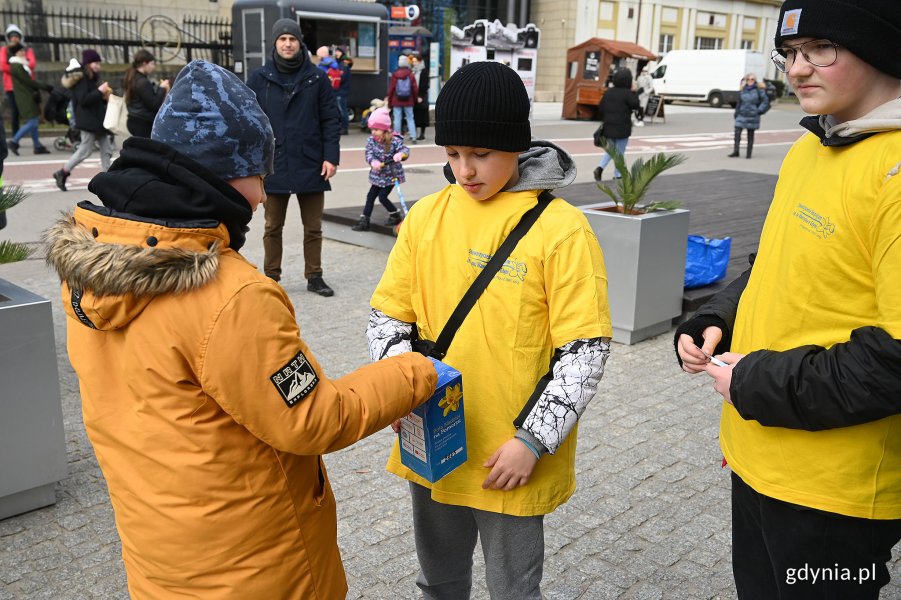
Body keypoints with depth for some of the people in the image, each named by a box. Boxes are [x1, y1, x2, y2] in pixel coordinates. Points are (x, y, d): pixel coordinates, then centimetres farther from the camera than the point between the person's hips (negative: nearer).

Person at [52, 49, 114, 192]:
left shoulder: (93, 78, 16)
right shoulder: (81, 78, -12)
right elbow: (83, 99, -22)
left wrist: (105, 96, 4)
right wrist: (100, 91, -21)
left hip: (98, 119, 9)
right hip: (88, 120, -9)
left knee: (106, 150, 5)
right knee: (85, 150, -4)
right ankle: (62, 173, 8)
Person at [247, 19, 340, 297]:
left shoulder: (317, 78, 2)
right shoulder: (259, 78, 2)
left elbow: (331, 120, 2)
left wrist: (331, 156, -6)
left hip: (311, 166, 0)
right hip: (273, 166, 0)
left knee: (313, 227, 9)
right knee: (273, 227, 11)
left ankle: (314, 277, 21)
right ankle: (271, 277, 22)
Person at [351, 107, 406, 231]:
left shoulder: (394, 141, -18)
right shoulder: (371, 140, -5)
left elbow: (405, 150, -26)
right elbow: (369, 154, -13)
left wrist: (400, 154, -50)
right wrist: (373, 162, -36)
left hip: (391, 175, -5)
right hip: (377, 175, 5)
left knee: (382, 197, -7)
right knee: (370, 196, 6)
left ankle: (396, 216, 16)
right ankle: (364, 221, 14)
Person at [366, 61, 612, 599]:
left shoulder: (560, 228, -13)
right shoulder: (426, 216, 0)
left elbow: (585, 349, -13)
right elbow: (389, 314, 5)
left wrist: (533, 440, -16)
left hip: (511, 458, -4)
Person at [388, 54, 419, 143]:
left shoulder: (395, 74, -4)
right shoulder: (410, 74, -3)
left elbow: (391, 88, -1)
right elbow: (415, 88, -1)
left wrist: (389, 101, 8)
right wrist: (416, 99, 14)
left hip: (397, 102, -1)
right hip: (408, 102, 1)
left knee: (397, 119, 3)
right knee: (410, 118, 6)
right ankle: (413, 137, -1)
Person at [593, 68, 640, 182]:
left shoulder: (608, 92, 5)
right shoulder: (627, 93, -13)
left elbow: (600, 108, 8)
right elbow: (636, 105, -6)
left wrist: (605, 120, 21)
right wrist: (634, 93, 2)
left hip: (608, 127, 5)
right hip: (622, 129, -5)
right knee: (620, 152, 6)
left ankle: (600, 167, -5)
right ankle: (617, 175, 10)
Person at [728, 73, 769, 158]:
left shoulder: (759, 90, -4)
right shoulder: (742, 90, 7)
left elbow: (765, 101, -1)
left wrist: (759, 110, -9)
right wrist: (736, 113, 12)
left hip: (752, 116, -3)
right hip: (741, 115, 3)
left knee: (750, 135, 6)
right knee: (737, 132, -8)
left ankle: (749, 153, 13)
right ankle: (735, 151, -2)